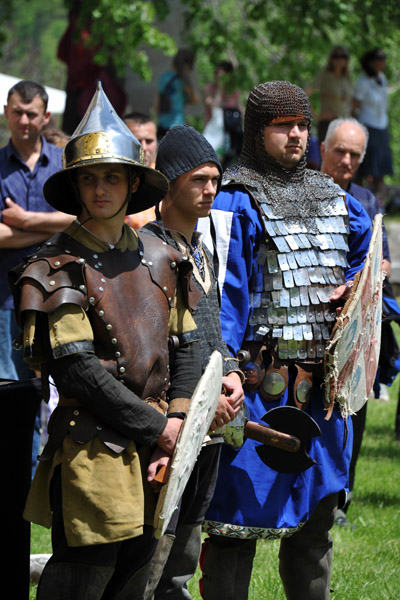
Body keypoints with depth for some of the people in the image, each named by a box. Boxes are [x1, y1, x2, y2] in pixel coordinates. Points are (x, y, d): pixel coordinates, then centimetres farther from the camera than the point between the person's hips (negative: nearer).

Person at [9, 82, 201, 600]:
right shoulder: (59, 267, -7)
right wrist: (157, 428, -14)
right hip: (92, 449, -6)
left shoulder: (160, 260, 11)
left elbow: (184, 350, 12)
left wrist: (176, 424, -3)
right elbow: (77, 370, -15)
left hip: (154, 450, 6)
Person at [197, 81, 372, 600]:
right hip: (261, 381, -7)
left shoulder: (332, 198, 14)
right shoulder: (235, 202, -7)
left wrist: (352, 286, 9)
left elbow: (366, 246, 31)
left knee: (316, 517, 15)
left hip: (323, 380, 7)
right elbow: (218, 292, -14)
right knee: (239, 517, -5)